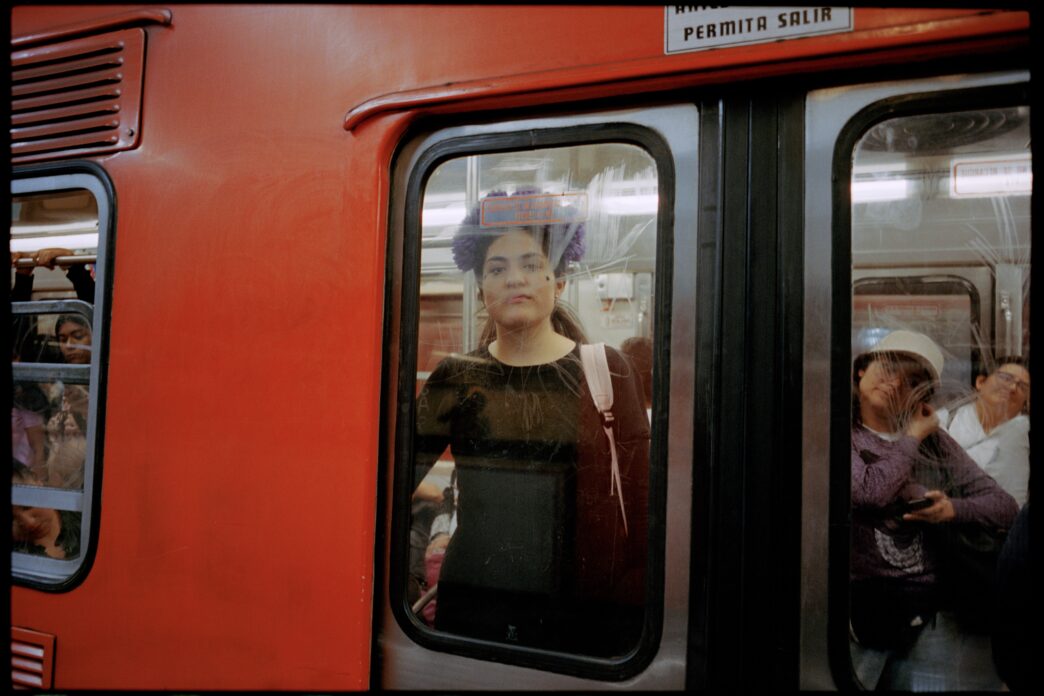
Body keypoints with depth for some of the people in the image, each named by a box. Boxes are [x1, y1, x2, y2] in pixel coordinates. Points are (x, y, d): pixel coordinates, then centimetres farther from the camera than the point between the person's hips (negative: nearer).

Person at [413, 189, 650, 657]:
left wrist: (630, 608, -6)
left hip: (579, 609, -1)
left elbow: (635, 496, -4)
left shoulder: (605, 371, -4)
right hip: (471, 604, 2)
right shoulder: (456, 378, 1)